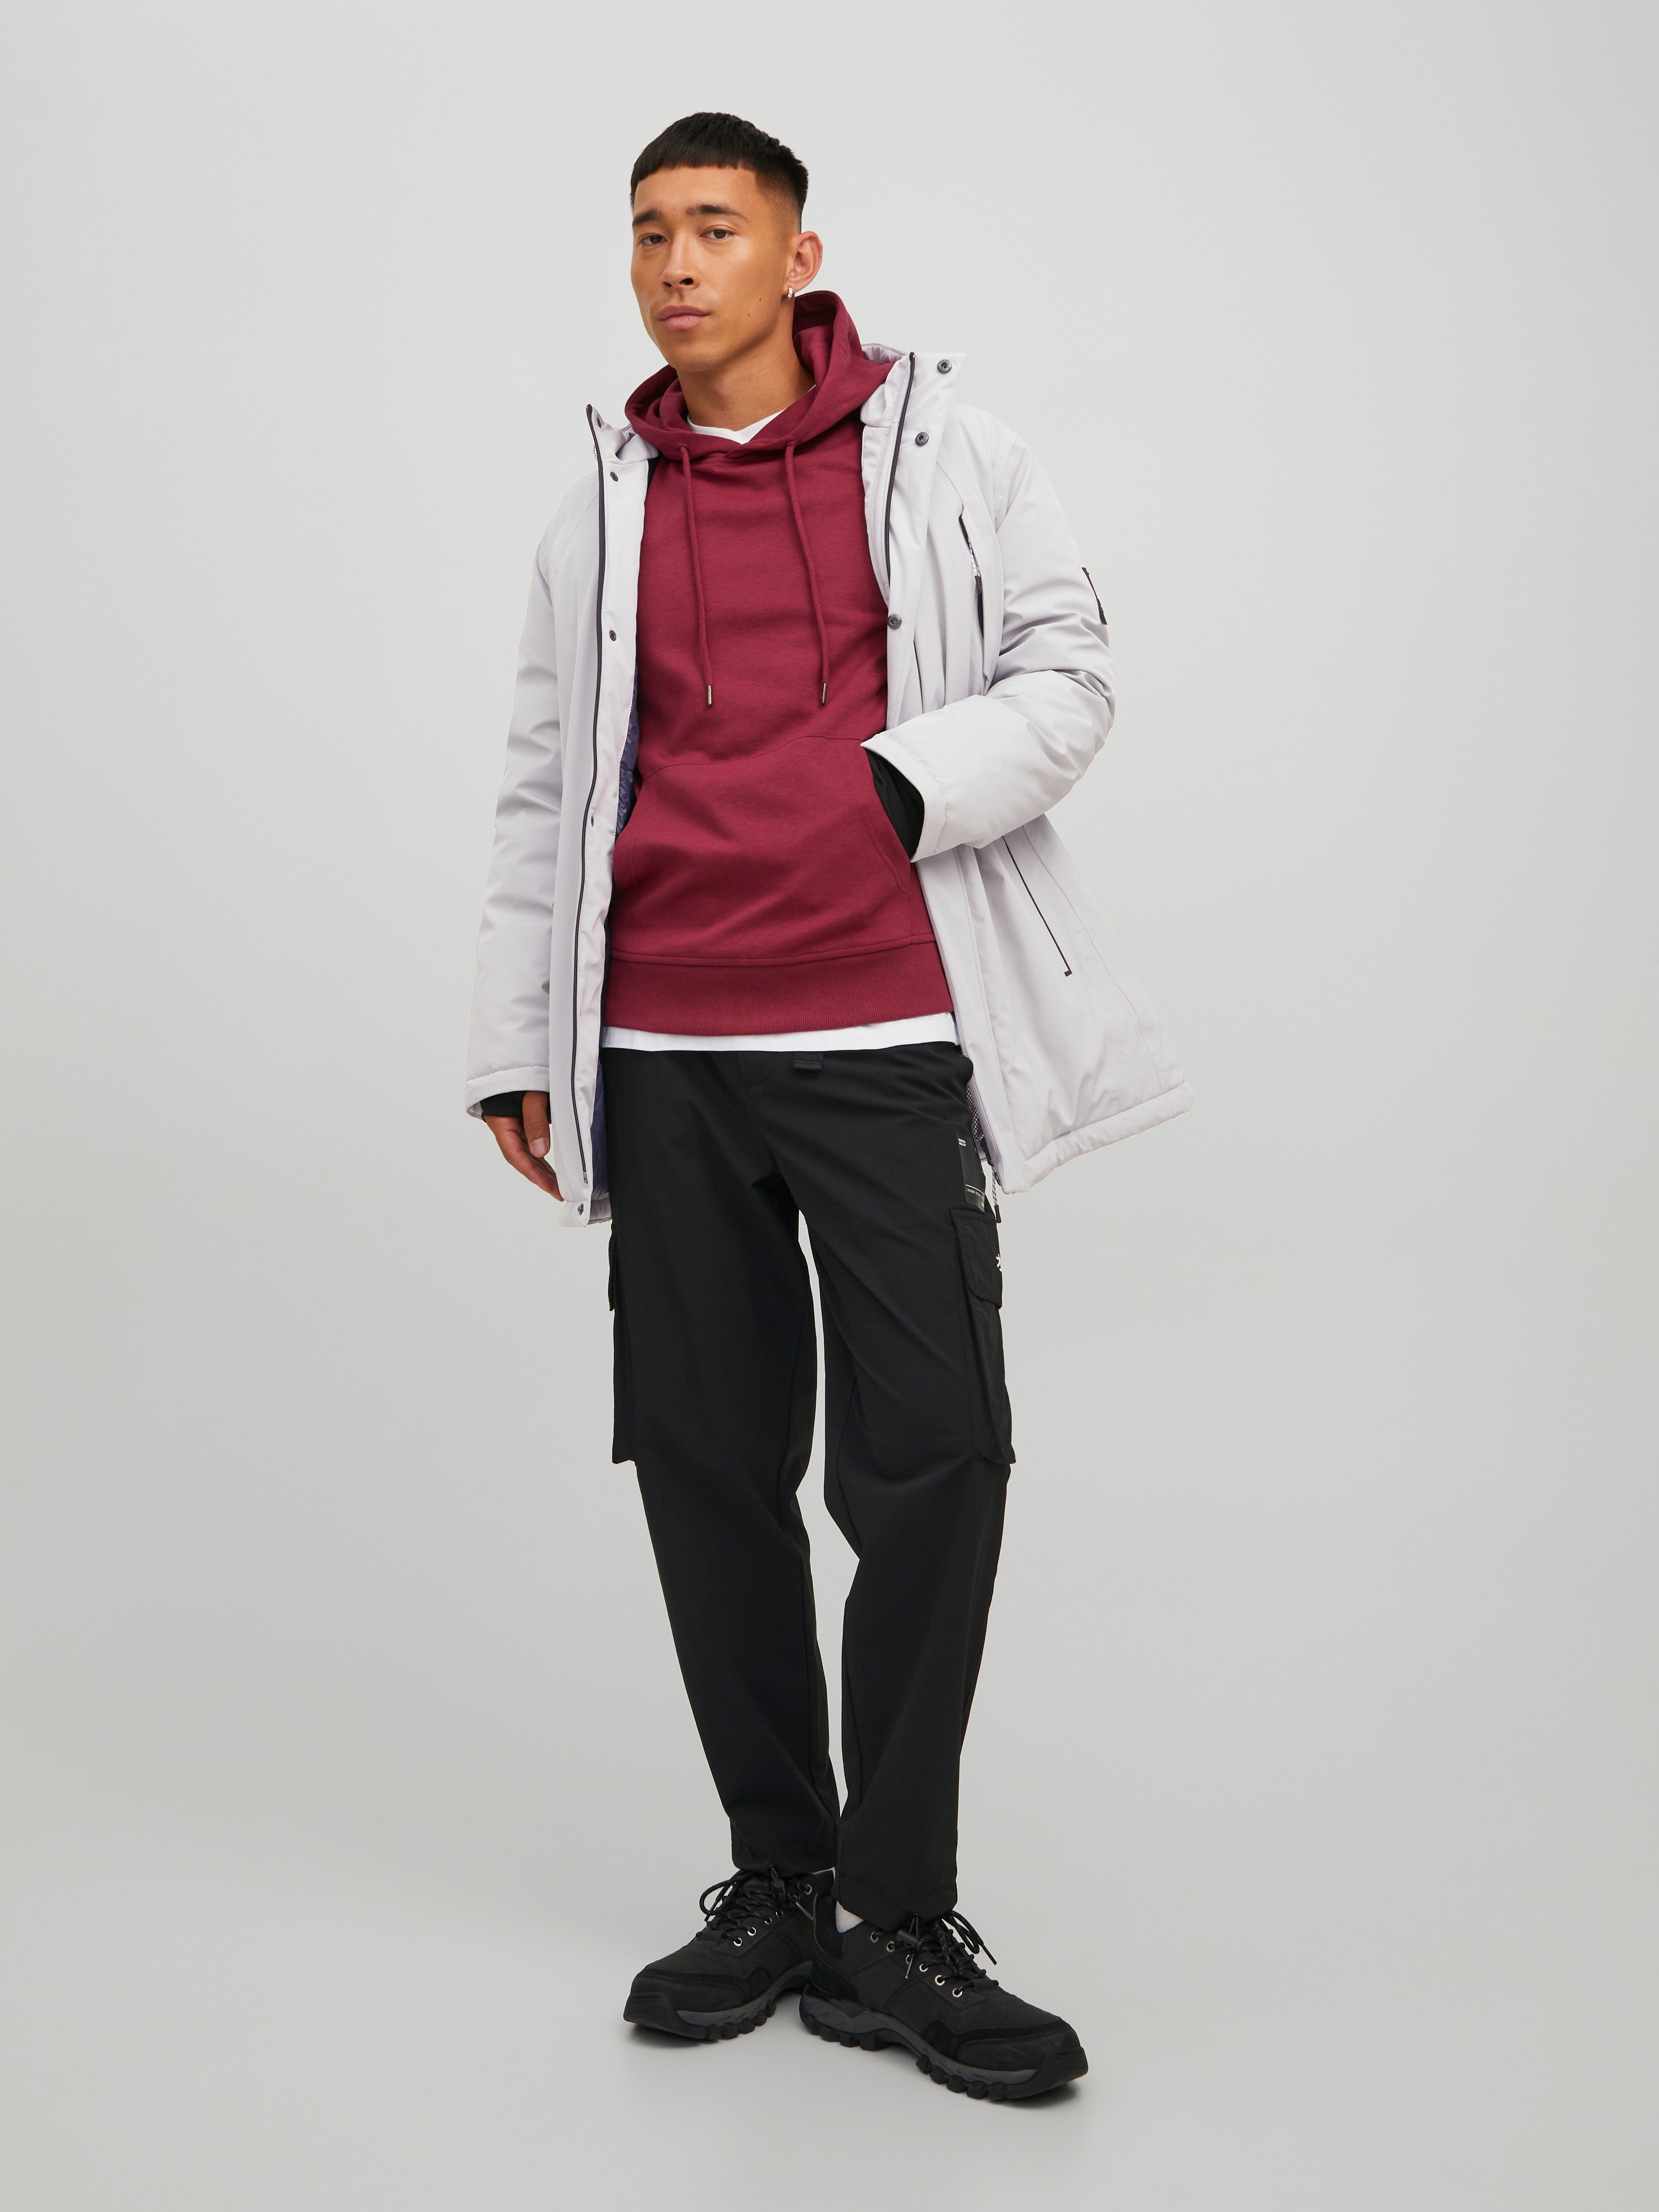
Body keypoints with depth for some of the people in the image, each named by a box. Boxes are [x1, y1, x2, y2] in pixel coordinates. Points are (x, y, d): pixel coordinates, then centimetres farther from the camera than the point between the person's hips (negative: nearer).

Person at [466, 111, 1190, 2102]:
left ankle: (897, 1919, 6)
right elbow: (541, 790, 15)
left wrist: (909, 781, -16)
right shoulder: (605, 506, 13)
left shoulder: (942, 450, 5)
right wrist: (515, 1040, 12)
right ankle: (779, 1879, 21)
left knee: (931, 1461, -7)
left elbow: (1068, 672, 2)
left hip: (893, 1040, -3)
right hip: (664, 1056, 3)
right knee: (708, 1464, 6)